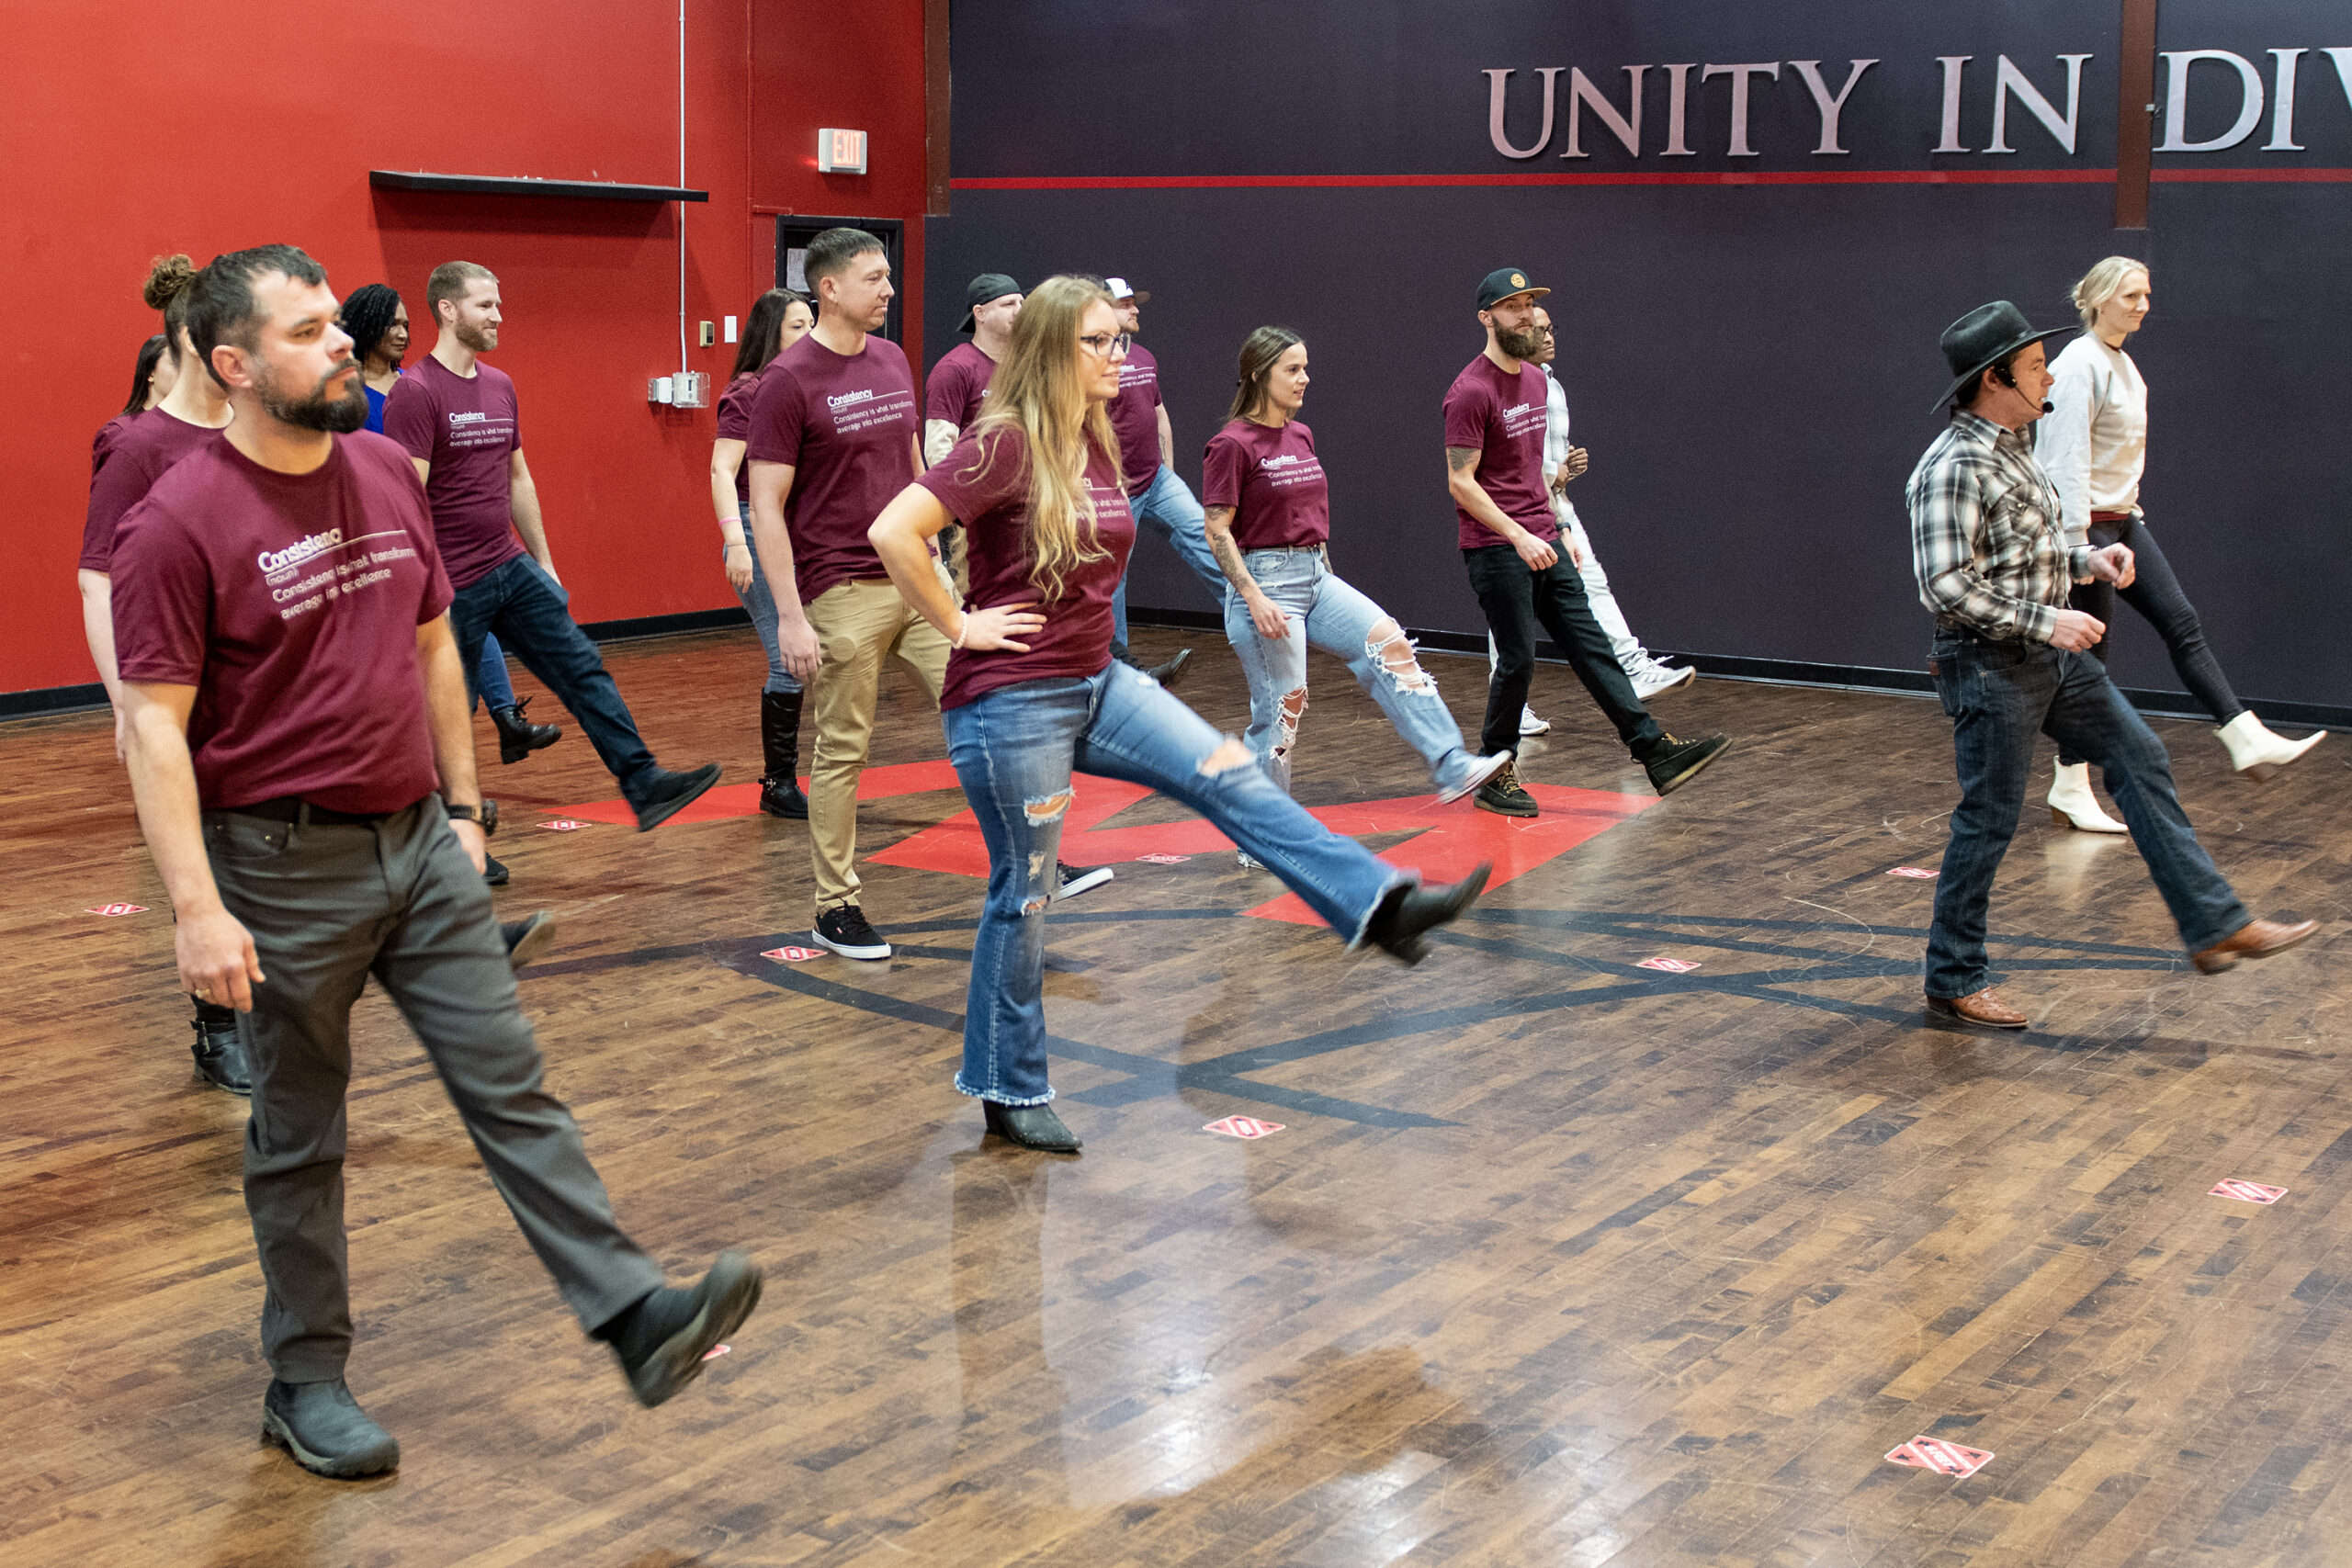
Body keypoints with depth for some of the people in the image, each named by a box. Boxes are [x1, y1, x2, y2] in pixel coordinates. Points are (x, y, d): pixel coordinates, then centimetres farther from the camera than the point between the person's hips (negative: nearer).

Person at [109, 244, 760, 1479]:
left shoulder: (388, 473, 5)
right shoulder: (177, 525, -15)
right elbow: (156, 728, -16)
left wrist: (463, 805, 14)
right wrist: (196, 907, -21)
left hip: (418, 841, 6)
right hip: (285, 866, -5)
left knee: (511, 1087, 4)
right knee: (299, 1135, 8)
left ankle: (636, 1318, 4)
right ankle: (307, 1382, 23)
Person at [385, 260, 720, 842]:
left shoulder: (500, 387, 11)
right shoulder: (414, 393, -14)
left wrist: (544, 563, 18)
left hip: (512, 570, 7)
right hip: (453, 587, -7)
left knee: (583, 670, 0)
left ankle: (644, 785, 1)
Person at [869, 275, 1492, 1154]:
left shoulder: (1095, 439, 7)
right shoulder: (1005, 444, -18)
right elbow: (894, 533, -27)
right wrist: (959, 627, -20)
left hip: (1096, 682, 8)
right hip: (1012, 702, -8)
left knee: (1229, 777, -5)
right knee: (1023, 893, 3)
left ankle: (1378, 906, -8)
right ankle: (1008, 1095, 16)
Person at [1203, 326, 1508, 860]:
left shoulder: (1301, 436, 11)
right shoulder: (1232, 445, -12)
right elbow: (1217, 532, -14)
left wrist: (1328, 583, 20)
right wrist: (1254, 598, -20)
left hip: (1315, 575, 8)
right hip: (1264, 578, -8)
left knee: (1389, 645, -7)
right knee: (1280, 709, -4)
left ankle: (1453, 767, -10)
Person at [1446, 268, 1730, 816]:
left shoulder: (1535, 380, 14)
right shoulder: (1471, 392, -14)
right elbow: (1461, 482, -17)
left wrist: (1560, 529, 18)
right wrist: (1518, 536, -22)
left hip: (1543, 543, 8)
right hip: (1496, 550, -8)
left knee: (1590, 645, 4)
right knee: (1518, 659, -3)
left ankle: (1656, 751, 2)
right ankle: (1494, 775, 11)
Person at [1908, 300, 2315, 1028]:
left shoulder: (2011, 448, 11)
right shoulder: (1952, 467, -20)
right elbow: (1945, 585, -26)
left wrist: (2086, 558, 6)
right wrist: (2046, 620, -23)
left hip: (2051, 655, 10)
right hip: (1990, 667, -10)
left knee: (2139, 757, 8)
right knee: (1988, 823, -1)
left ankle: (2215, 925, 12)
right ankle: (1953, 982, 13)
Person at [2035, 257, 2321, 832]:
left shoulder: (2122, 363, 12)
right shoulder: (2080, 365, -17)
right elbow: (2068, 461, -21)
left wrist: (2132, 511, 18)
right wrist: (2077, 546, -24)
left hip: (2122, 520, 9)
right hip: (2086, 525, -9)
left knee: (2181, 622, 4)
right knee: (2088, 655, -3)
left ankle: (2249, 741, 5)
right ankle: (2071, 790, 6)